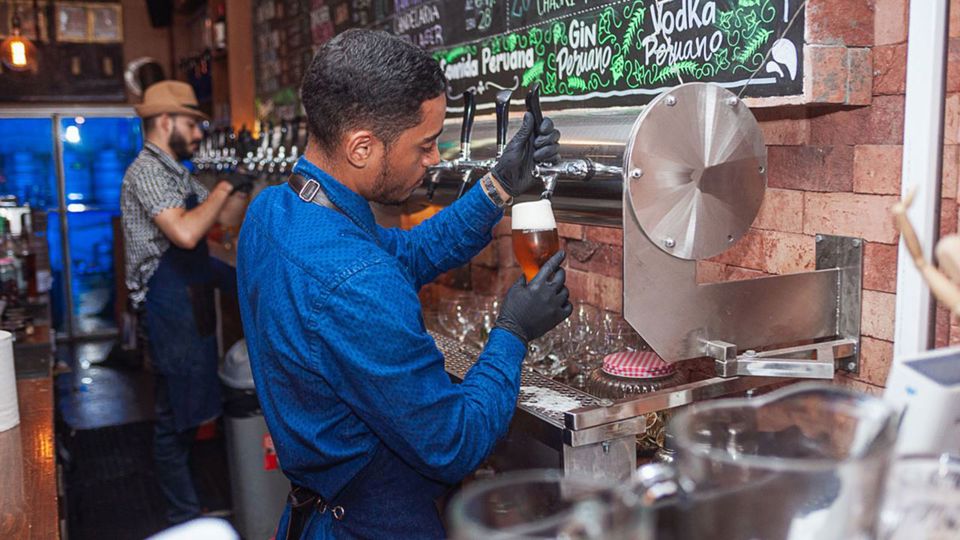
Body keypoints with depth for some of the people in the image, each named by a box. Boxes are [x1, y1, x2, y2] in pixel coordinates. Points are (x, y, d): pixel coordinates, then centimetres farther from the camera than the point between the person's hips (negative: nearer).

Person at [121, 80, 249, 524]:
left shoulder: (177, 174, 15)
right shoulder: (146, 172, -16)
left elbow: (228, 217, 16)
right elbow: (186, 233, -29)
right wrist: (225, 185, -20)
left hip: (192, 304, 10)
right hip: (170, 308, -10)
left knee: (187, 408, 19)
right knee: (175, 414, 0)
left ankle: (183, 500, 34)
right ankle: (184, 515, 11)